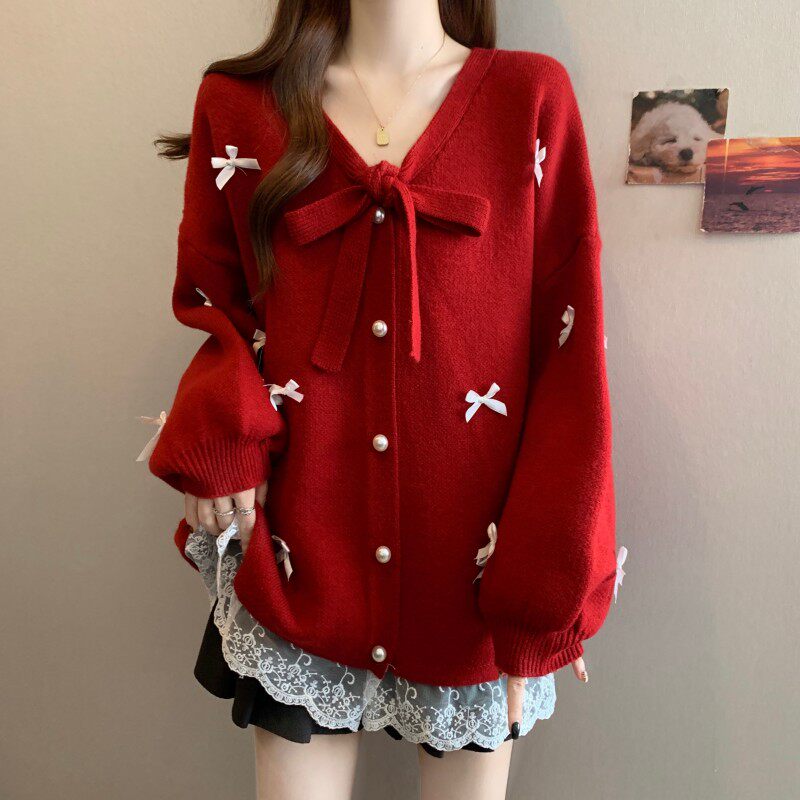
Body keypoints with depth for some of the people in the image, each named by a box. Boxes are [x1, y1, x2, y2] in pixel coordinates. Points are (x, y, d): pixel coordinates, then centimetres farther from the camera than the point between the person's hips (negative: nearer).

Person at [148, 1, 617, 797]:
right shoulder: (237, 106, 4)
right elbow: (214, 307, 10)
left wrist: (547, 591, -7)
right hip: (297, 559, 1)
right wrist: (221, 435, -12)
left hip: (476, 562, 0)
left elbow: (572, 353, -4)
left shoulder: (532, 97, 0)